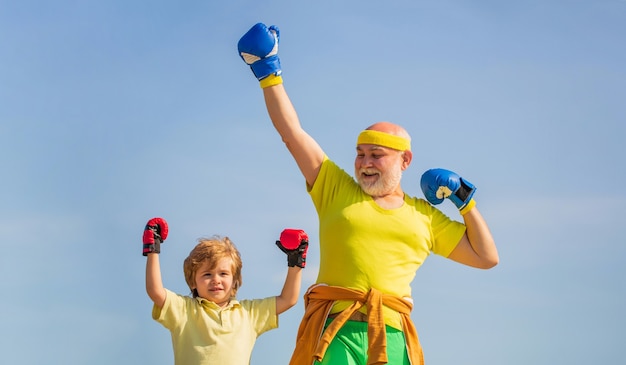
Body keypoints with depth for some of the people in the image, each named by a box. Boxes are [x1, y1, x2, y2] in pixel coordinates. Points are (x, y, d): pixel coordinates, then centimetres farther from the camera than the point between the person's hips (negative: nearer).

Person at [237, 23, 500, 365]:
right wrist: (268, 73, 9)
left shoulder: (425, 216, 19)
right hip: (335, 330, -2)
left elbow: (486, 257, 22)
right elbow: (291, 131, 12)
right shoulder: (336, 189, 16)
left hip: (392, 337, 2)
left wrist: (466, 201, 17)